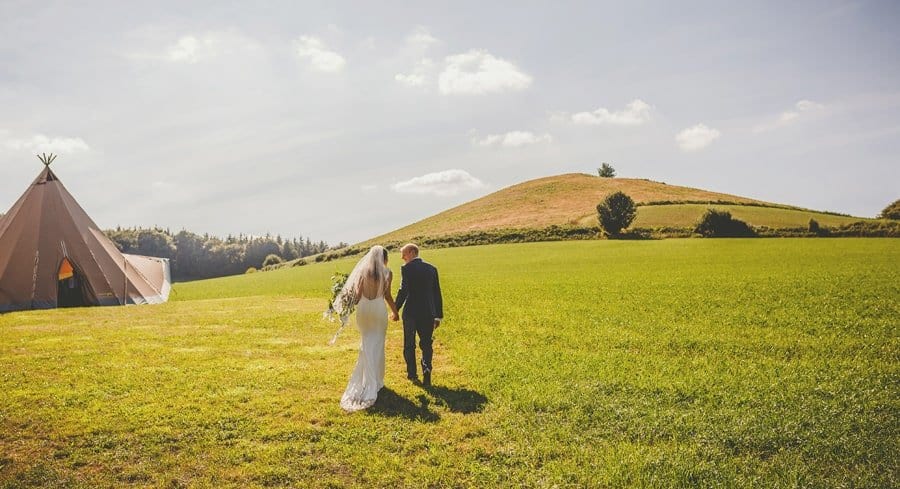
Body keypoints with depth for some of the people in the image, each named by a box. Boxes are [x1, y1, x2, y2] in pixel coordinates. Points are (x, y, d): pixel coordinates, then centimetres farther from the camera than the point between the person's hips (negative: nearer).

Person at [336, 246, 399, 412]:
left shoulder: (363, 270, 2)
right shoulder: (387, 272, -4)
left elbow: (358, 294, -1)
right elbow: (387, 295, -2)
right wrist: (394, 311, 11)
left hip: (363, 307, 2)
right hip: (379, 308, -2)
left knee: (366, 343, 15)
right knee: (377, 344, 9)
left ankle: (365, 380, 14)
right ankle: (376, 381, 12)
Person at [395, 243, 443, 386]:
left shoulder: (406, 268, -7)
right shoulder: (432, 268, 7)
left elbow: (403, 291, -16)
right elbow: (437, 293, 7)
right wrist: (438, 315, 12)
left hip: (410, 312, -3)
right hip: (428, 313, 3)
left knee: (409, 345, 13)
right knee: (426, 344, 13)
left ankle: (412, 374, 17)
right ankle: (426, 369, -7)